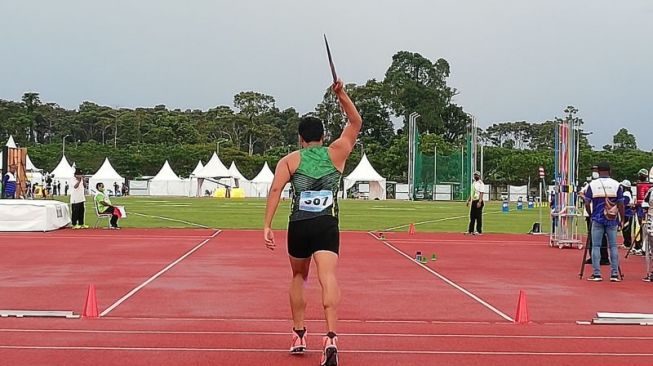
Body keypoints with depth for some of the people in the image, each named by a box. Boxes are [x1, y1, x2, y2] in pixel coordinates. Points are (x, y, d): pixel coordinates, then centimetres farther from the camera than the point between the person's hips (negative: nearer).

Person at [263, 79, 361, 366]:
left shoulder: (290, 160, 8)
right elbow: (356, 122, 21)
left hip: (299, 226, 1)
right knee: (328, 278, -15)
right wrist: (341, 94, 11)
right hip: (327, 225, -1)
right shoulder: (336, 154, 11)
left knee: (298, 277, 23)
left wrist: (267, 226, -7)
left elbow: (276, 189, -5)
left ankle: (299, 335, 25)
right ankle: (330, 337, -33)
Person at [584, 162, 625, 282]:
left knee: (596, 246, 4)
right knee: (613, 246, 7)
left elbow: (587, 203, -3)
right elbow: (620, 204, -1)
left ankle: (596, 274, 1)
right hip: (612, 220, 1)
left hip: (597, 219, -1)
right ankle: (615, 274, 6)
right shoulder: (616, 185, -1)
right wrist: (622, 220, 8)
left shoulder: (592, 184, -2)